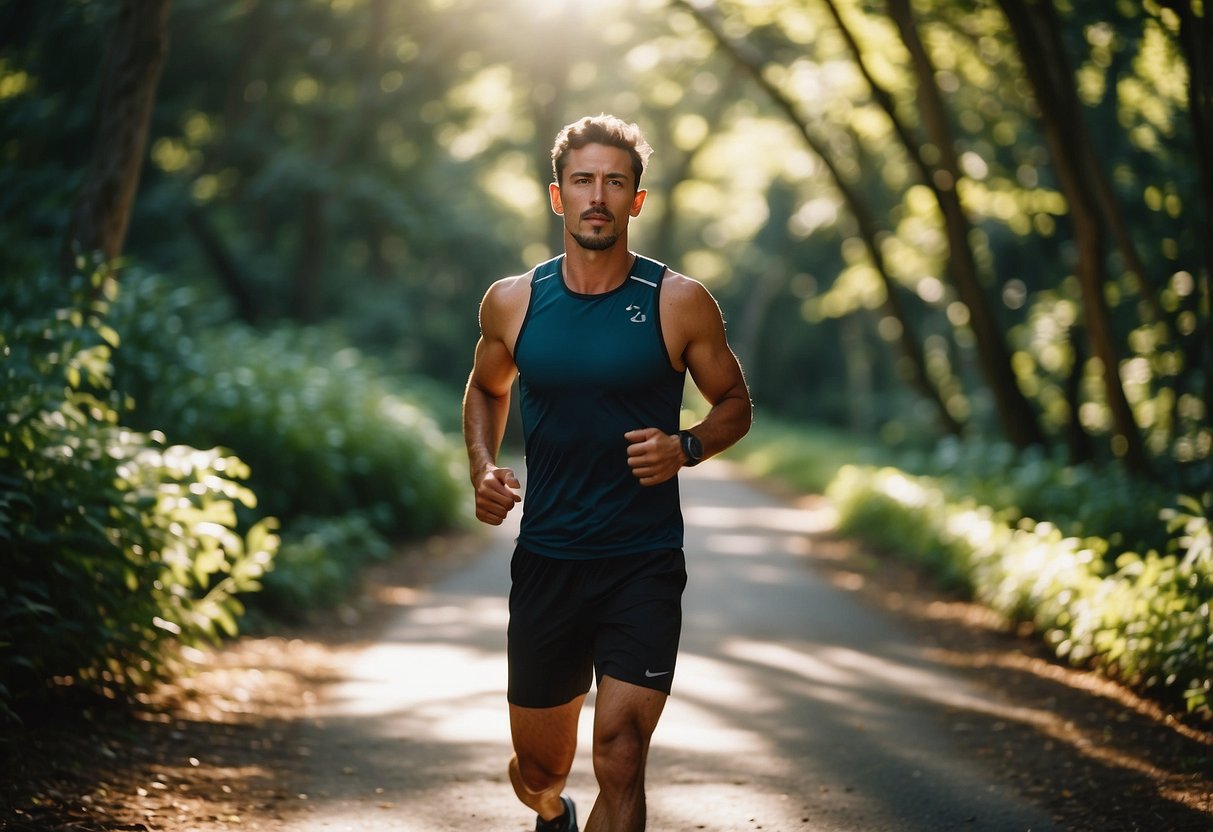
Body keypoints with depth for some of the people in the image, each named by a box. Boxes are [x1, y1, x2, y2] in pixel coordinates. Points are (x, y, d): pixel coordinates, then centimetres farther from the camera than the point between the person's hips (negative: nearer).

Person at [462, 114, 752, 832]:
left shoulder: (680, 303, -5)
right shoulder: (513, 302, 1)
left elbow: (735, 403, 7)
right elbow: (487, 389, 20)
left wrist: (686, 448, -13)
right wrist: (484, 467, 2)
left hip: (645, 565, -2)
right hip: (546, 562, 3)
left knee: (620, 760, -15)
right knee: (539, 766, 15)